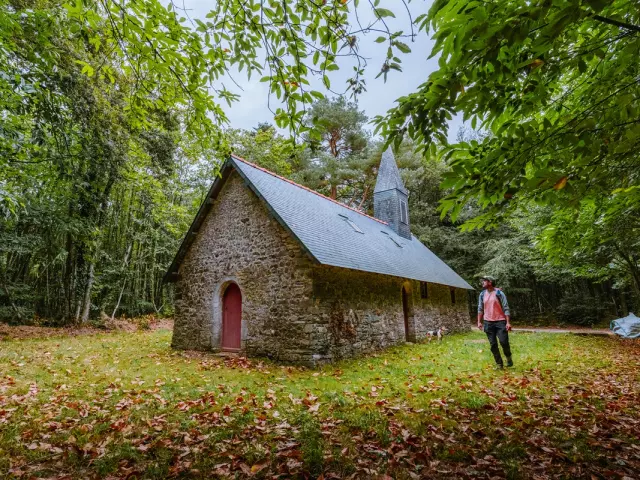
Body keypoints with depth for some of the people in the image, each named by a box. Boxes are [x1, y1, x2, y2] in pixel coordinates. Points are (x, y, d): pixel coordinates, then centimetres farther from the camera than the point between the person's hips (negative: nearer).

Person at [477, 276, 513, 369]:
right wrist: (479, 322, 5)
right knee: (493, 345, 5)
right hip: (488, 322, 4)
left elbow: (506, 308, -7)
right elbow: (480, 309, 11)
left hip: (500, 321, -4)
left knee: (504, 342, -7)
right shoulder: (482, 294, 7)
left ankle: (508, 358, 22)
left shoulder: (499, 293, -6)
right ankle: (499, 364, 15)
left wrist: (508, 322, -12)